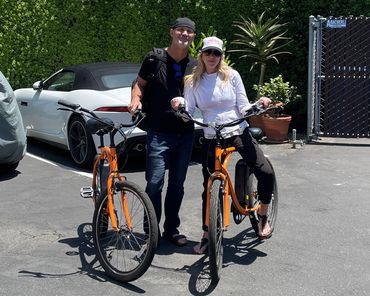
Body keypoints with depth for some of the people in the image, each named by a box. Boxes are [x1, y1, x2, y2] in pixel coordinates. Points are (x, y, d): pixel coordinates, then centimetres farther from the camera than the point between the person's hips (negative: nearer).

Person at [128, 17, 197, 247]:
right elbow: (139, 83, 5)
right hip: (159, 133, -3)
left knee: (177, 184, 11)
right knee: (154, 183, -8)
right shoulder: (155, 58, -1)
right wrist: (136, 100, -13)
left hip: (185, 133, 4)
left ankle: (172, 229, 23)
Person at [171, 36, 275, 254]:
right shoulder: (193, 82, 4)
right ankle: (207, 236, 16)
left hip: (239, 132, 0)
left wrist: (259, 105, -19)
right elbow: (188, 114, 0)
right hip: (211, 138, 1)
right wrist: (180, 105, -20)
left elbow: (244, 107, 0)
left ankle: (263, 216, 8)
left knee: (266, 172, -16)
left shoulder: (231, 75, 1)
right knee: (210, 187, 1)